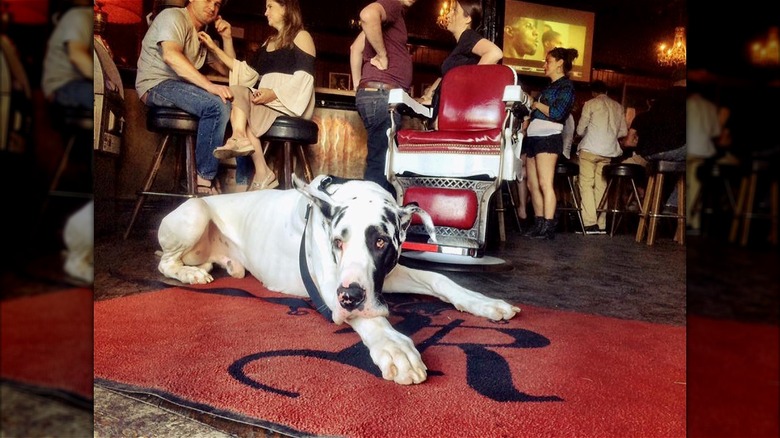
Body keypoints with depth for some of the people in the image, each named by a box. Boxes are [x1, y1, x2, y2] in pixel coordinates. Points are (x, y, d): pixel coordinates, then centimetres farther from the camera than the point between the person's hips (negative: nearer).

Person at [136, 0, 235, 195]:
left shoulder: (205, 35, 20)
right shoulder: (173, 16, -5)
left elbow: (227, 70, 21)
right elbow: (171, 55, -25)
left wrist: (227, 38, 8)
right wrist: (210, 85, -34)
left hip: (182, 87, 8)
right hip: (157, 86, -8)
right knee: (216, 105, -31)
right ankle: (204, 181, -26)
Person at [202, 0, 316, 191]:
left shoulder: (301, 37, 4)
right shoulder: (269, 42, 27)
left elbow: (304, 77, -11)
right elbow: (248, 71, 16)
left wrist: (274, 93, -21)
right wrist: (215, 49, 14)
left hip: (289, 103, -7)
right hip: (267, 101, 7)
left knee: (237, 94, -22)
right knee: (237, 94, -20)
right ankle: (240, 141, -34)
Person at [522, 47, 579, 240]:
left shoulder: (566, 85, 0)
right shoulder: (550, 86, 25)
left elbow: (557, 113, -14)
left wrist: (536, 104, -3)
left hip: (548, 137, -9)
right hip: (533, 137, 9)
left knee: (545, 184, -14)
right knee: (532, 185, 6)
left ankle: (548, 227, -15)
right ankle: (539, 224, 10)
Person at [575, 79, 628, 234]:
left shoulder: (590, 104, 1)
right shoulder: (618, 106, 13)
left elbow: (580, 130, 3)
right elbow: (623, 132, 12)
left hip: (590, 149, -4)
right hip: (608, 151, 4)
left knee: (586, 185, -5)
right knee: (601, 186, 6)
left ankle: (590, 223, -13)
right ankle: (601, 224, 4)